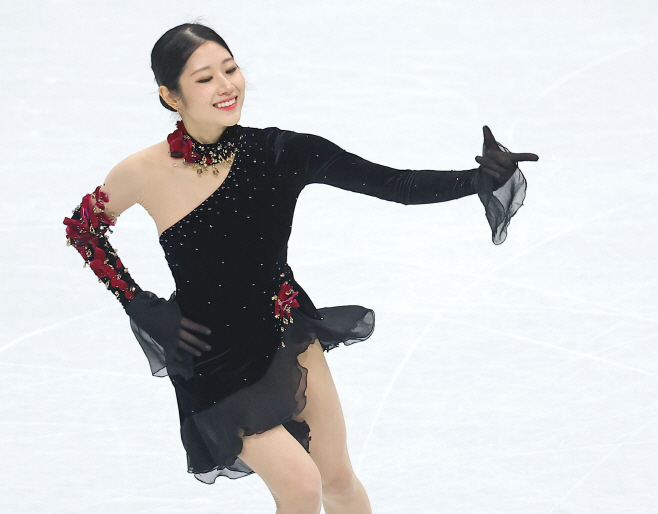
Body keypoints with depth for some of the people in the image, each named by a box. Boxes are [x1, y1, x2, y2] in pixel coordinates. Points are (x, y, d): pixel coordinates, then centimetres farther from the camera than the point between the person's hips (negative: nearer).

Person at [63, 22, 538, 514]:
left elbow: (395, 184, -16)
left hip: (287, 336, 3)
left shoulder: (278, 153, -13)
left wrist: (479, 179, -30)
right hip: (216, 366, -3)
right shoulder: (147, 173, -18)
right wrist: (142, 309, -5)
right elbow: (82, 228, 2)